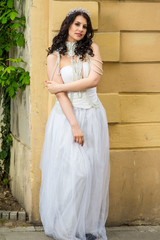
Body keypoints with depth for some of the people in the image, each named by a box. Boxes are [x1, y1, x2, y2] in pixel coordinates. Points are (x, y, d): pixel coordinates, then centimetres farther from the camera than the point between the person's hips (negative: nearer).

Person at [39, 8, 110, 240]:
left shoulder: (92, 48, 8)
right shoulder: (54, 56, 3)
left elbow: (94, 80, -7)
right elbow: (60, 95, -6)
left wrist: (59, 86, -7)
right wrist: (74, 125, -15)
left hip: (93, 115, 2)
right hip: (67, 115, -2)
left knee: (93, 170, 2)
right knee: (70, 171, -8)